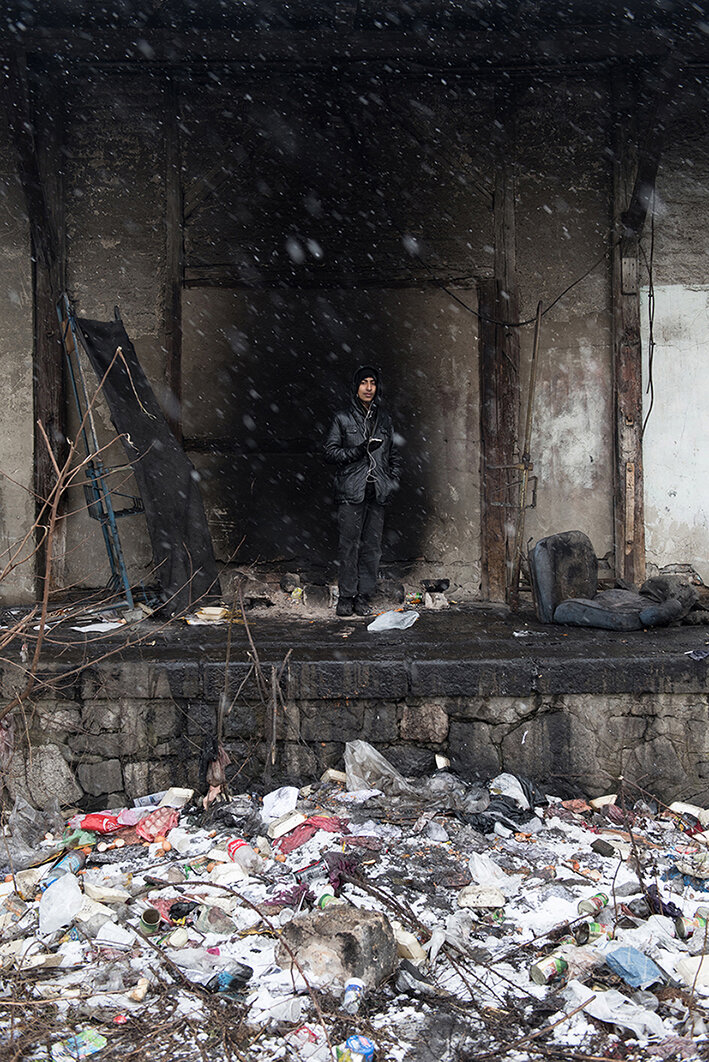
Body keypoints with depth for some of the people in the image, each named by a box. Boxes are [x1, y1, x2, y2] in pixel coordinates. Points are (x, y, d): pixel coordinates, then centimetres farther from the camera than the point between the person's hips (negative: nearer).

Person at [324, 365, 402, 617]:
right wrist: (359, 451, -12)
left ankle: (364, 596, 7)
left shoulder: (384, 419, 17)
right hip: (351, 491, -3)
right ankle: (346, 596, 1)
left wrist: (393, 478, 10)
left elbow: (393, 452, 25)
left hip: (377, 492, 3)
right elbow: (330, 451, 0)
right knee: (349, 545, -6)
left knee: (372, 546, 1)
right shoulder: (343, 419, 5)